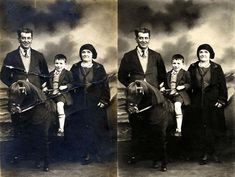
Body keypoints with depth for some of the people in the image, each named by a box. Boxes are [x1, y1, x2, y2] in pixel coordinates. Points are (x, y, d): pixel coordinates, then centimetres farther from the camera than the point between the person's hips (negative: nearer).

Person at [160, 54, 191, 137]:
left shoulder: (185, 73, 5)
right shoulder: (168, 74, 20)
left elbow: (190, 84, 0)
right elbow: (166, 84, 27)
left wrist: (183, 86, -16)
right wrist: (163, 88, 7)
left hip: (180, 94, -5)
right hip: (169, 94, 6)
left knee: (177, 105, -32)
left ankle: (178, 129, -28)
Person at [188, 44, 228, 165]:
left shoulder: (216, 68, 4)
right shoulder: (192, 68, 8)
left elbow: (222, 86, 3)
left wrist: (222, 100, -6)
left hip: (213, 103, -1)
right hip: (198, 103, 1)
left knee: (215, 129, 0)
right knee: (200, 130, 1)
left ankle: (215, 153, 11)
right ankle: (204, 154, 8)